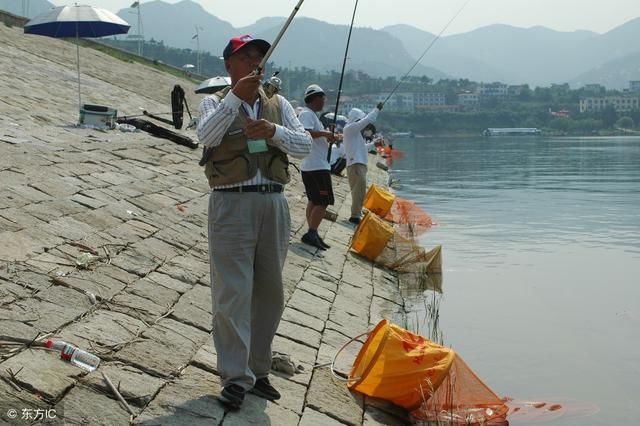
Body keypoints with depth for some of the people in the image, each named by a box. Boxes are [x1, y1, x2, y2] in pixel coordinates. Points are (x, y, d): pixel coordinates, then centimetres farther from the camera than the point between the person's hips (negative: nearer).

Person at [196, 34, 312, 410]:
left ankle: (258, 369, 23)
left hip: (273, 203, 4)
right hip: (232, 203, -4)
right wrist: (235, 97, -26)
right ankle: (236, 378, 0)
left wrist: (273, 132, -15)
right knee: (233, 293, -6)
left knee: (270, 292, 10)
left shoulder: (278, 104, 14)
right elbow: (207, 136, -15)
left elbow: (305, 145, 3)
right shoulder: (216, 103, 6)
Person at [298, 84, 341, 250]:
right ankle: (311, 233, -11)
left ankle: (312, 234, 15)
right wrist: (324, 133, -22)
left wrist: (330, 137, 16)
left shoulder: (312, 115, 20)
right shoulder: (307, 114, -12)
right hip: (317, 166, -11)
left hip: (310, 166, 11)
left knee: (314, 201, 12)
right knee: (323, 202, -10)